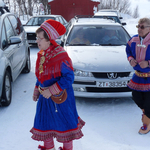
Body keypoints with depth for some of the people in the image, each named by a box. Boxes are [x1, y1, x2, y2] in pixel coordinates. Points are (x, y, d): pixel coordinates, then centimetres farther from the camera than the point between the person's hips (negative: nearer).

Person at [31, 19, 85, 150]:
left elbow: (68, 77, -24)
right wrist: (37, 90, 14)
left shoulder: (60, 55, -23)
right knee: (44, 122, 19)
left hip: (60, 97, -8)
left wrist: (51, 90, -25)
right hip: (45, 95, 8)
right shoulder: (41, 54, 4)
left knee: (64, 123, 8)